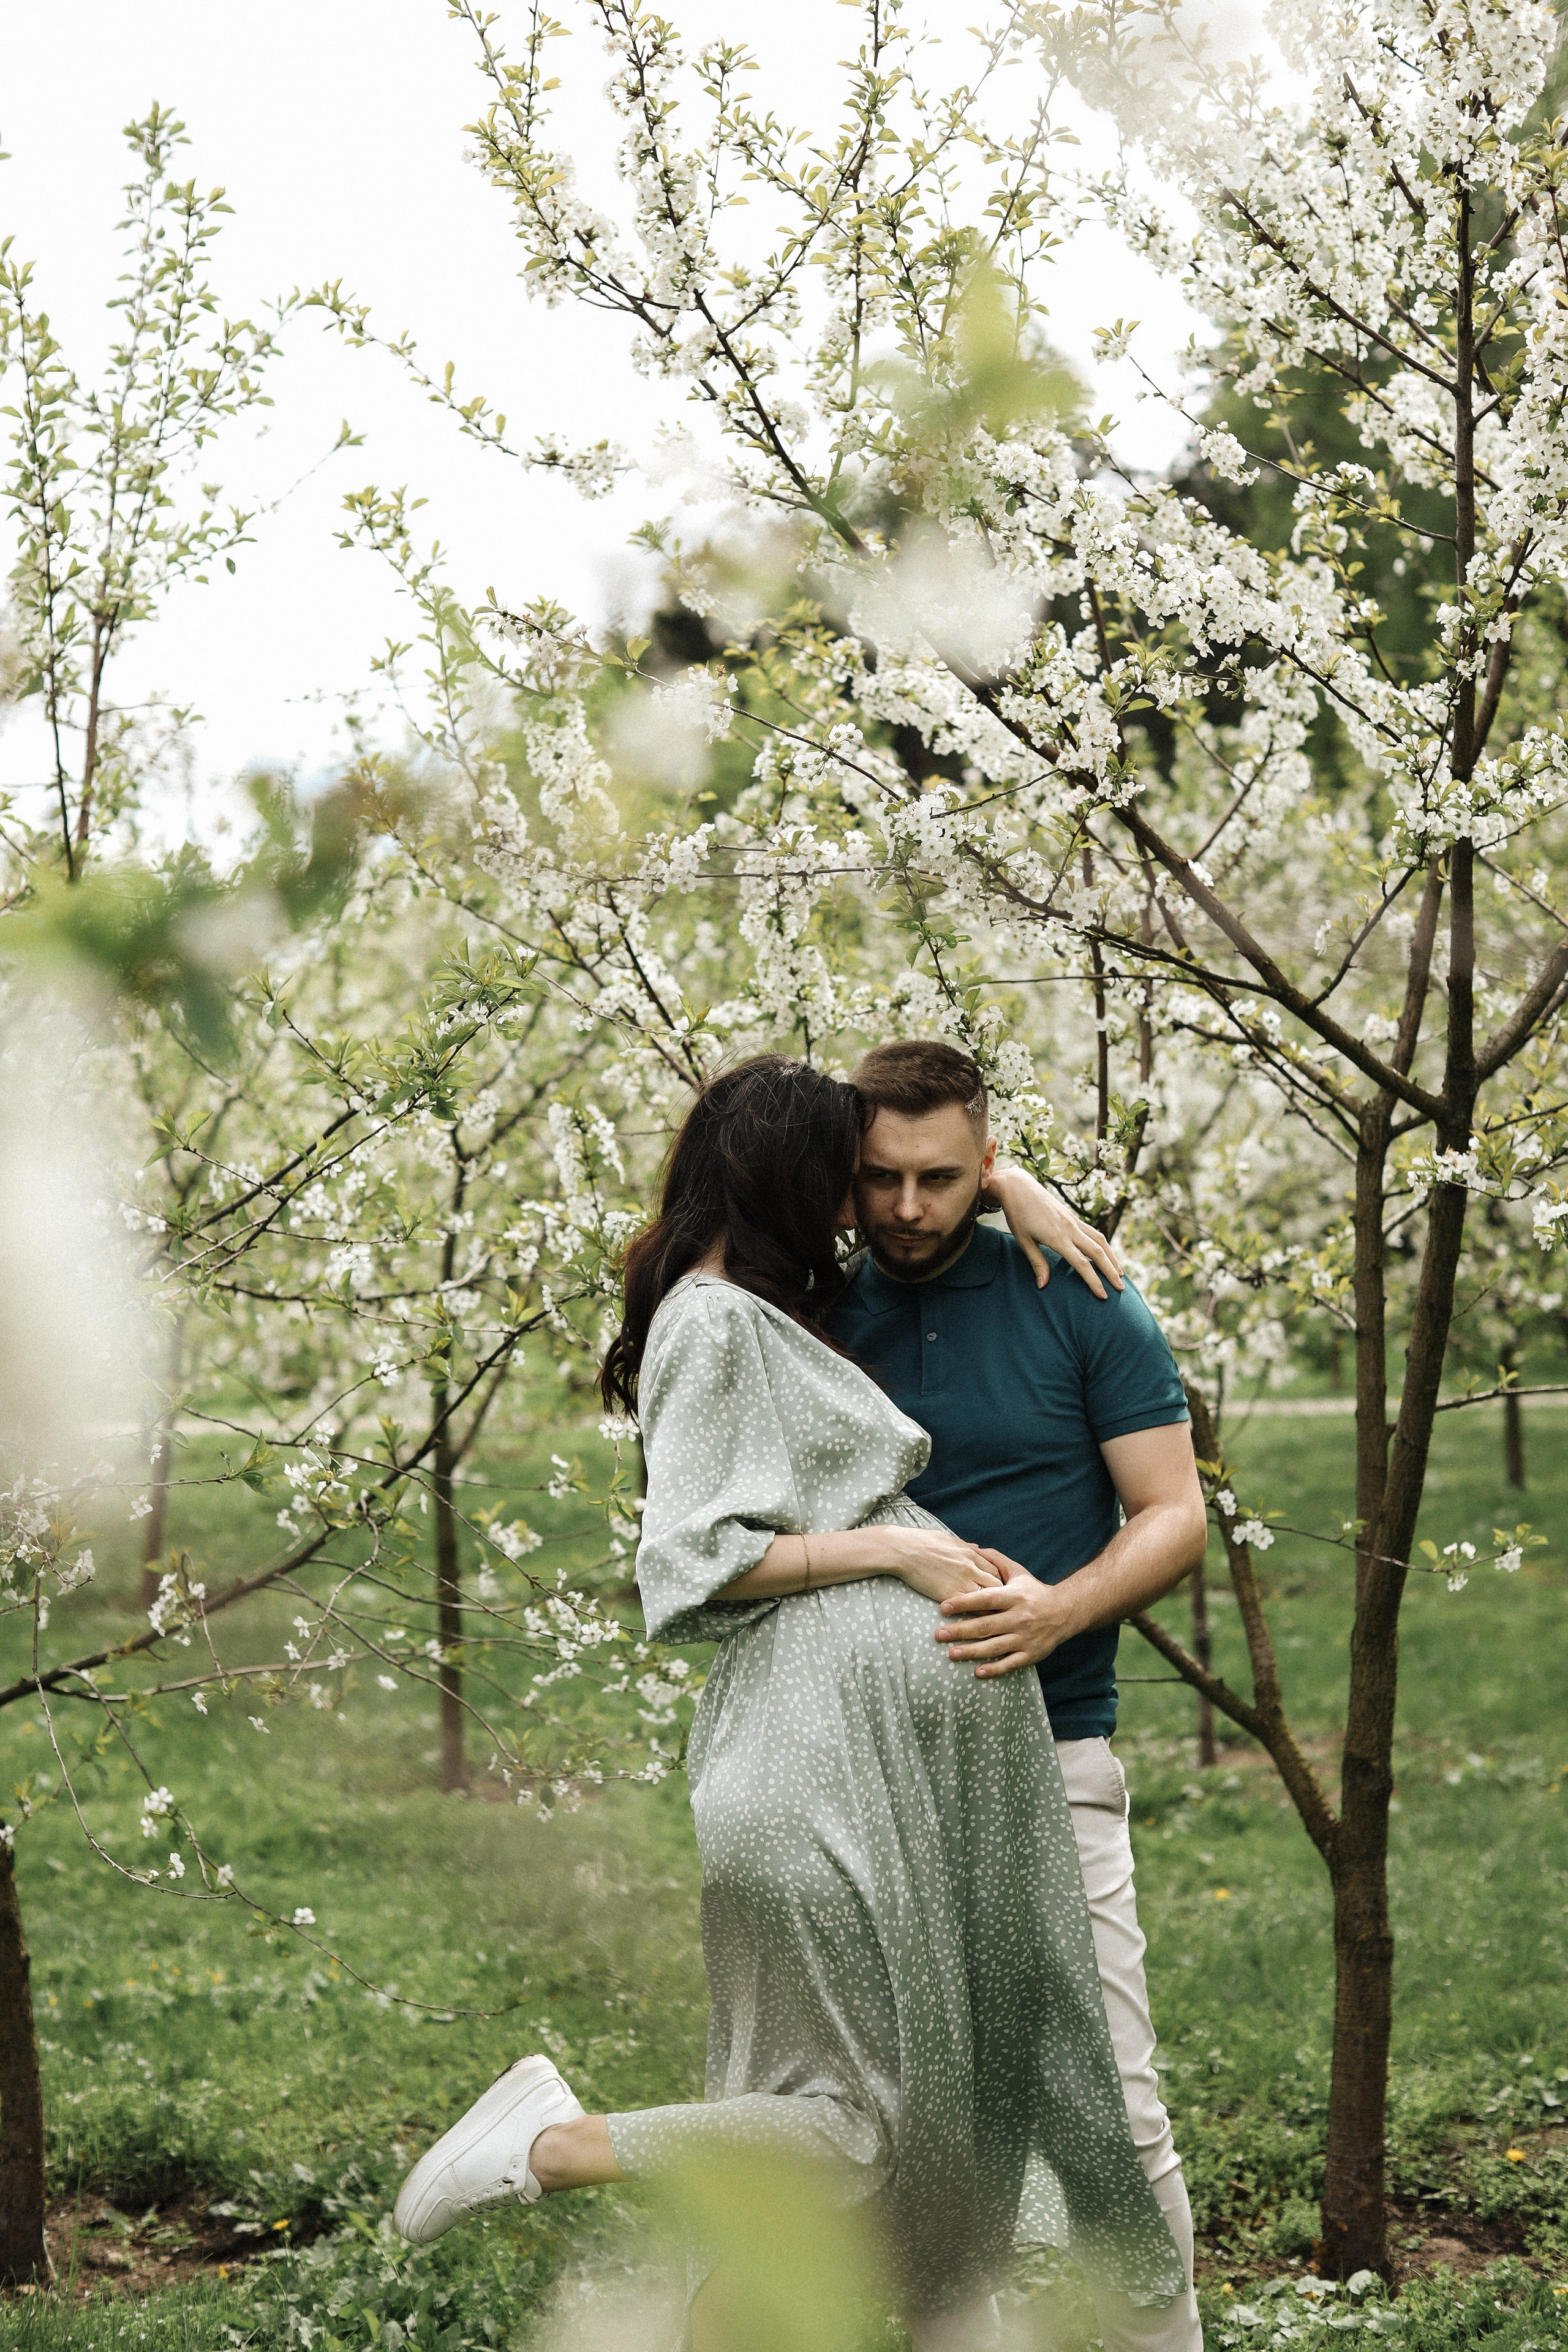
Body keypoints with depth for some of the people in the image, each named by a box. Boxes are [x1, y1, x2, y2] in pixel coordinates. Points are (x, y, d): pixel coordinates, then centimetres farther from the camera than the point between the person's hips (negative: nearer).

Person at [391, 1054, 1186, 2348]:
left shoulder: (774, 1308, 18)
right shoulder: (712, 1325, -9)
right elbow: (695, 1558, -16)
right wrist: (891, 1550, -13)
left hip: (893, 1749, 9)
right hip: (826, 1759, -9)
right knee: (863, 2120, -7)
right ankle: (549, 2143, -5)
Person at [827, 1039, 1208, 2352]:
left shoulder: (1079, 1305, 0)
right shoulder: (818, 1320, 7)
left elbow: (1175, 1518, -2)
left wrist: (1060, 1609, -20)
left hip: (1047, 1762, -3)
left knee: (1108, 2113, -7)